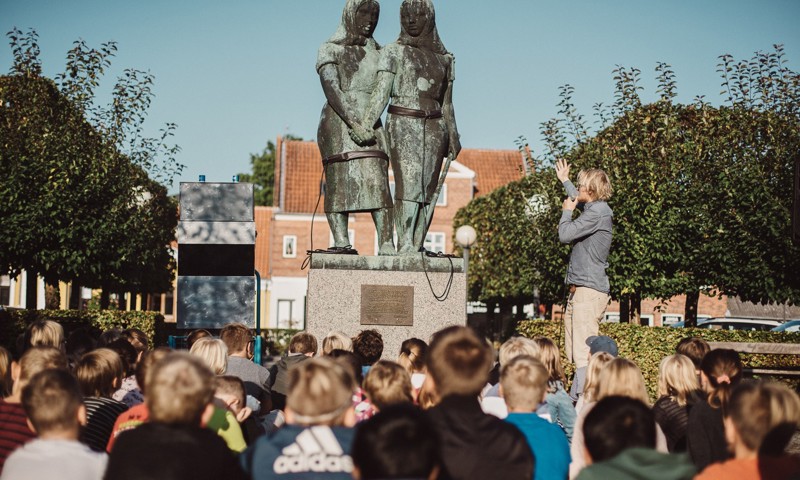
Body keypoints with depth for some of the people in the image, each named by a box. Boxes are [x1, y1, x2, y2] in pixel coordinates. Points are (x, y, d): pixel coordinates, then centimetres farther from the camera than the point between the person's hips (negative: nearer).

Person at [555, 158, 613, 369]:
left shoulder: (598, 211, -12)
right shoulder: (593, 208, 17)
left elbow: (565, 234, -17)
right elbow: (578, 199, 42)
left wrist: (567, 211, 2)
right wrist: (565, 180, 57)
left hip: (589, 290, -10)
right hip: (578, 291, 10)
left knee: (584, 357, -17)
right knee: (573, 355, 10)